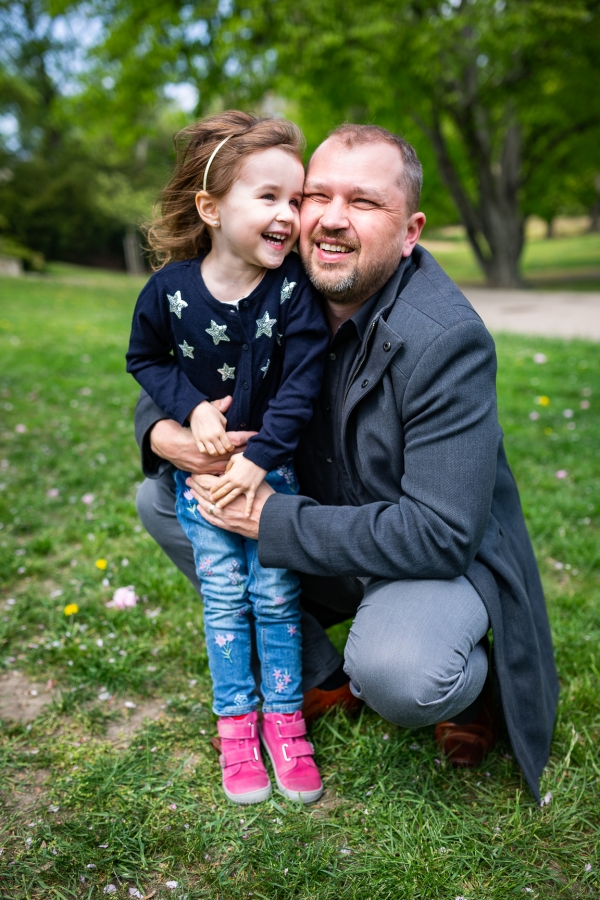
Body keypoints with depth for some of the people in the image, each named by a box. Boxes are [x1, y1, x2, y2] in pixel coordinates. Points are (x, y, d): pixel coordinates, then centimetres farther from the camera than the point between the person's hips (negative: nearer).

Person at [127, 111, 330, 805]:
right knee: (224, 599, 7)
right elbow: (145, 359, 1)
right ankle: (235, 723, 23)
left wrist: (258, 458, -20)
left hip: (270, 465, 0)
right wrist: (193, 408, -14)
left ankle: (283, 719, 22)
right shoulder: (170, 288, -15)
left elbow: (301, 383, -17)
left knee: (275, 595, 4)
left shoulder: (294, 288, -18)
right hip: (199, 464, 1)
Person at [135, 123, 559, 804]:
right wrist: (167, 433, -21)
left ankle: (473, 681, 4)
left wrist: (272, 519, -28)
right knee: (161, 499, -2)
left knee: (398, 675, -38)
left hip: (443, 553, -6)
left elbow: (441, 534, -31)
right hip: (325, 538, 7)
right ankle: (309, 674, 9)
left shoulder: (446, 340, -28)